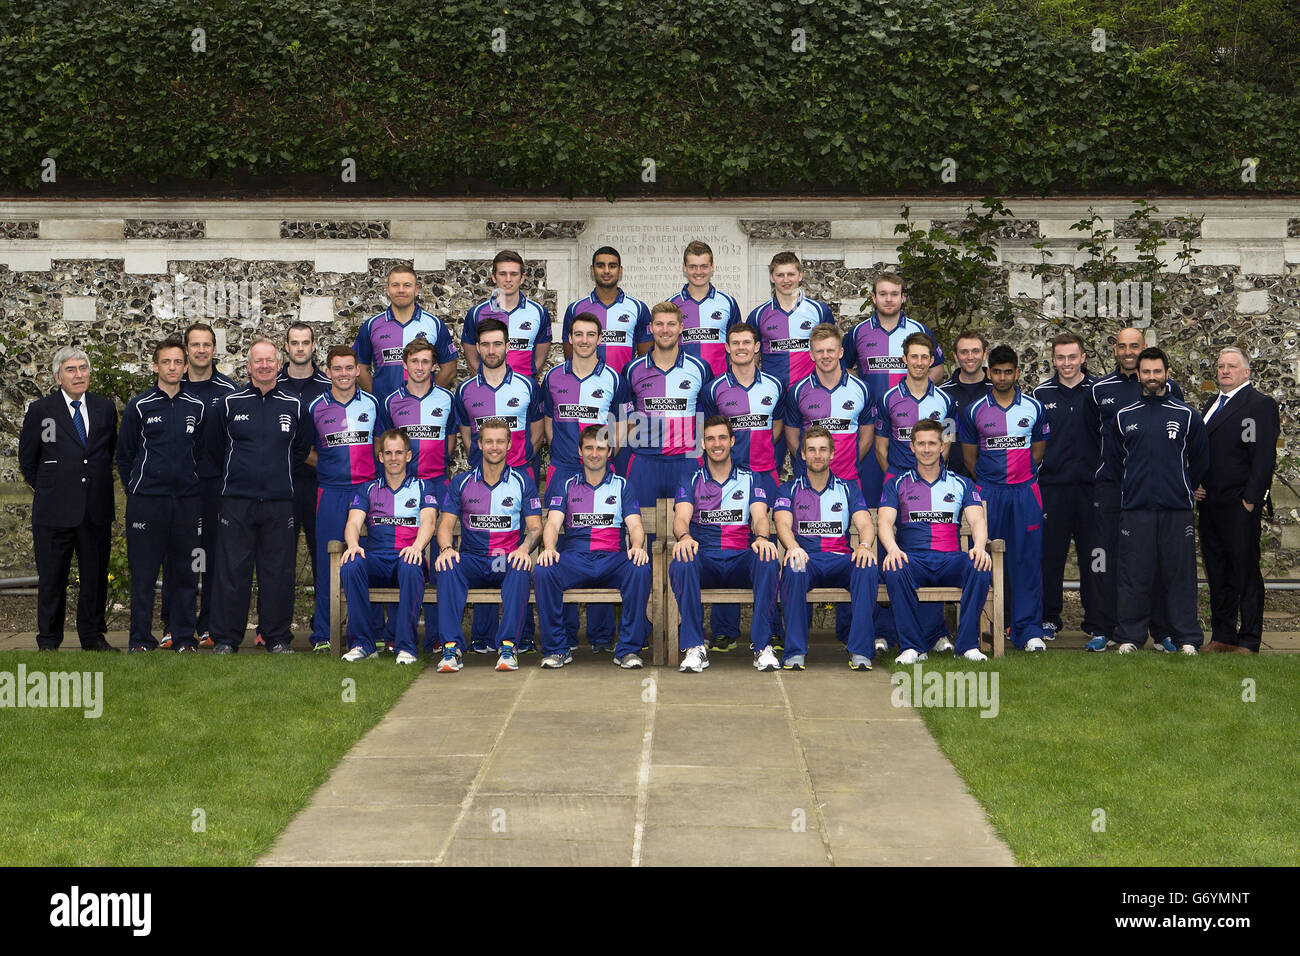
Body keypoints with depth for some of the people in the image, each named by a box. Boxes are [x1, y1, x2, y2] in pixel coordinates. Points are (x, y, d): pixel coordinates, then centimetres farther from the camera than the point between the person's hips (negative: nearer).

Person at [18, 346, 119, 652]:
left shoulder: (105, 408, 8)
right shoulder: (40, 410, -1)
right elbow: (27, 459, 7)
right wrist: (48, 489, 9)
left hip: (96, 511, 3)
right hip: (55, 510, -3)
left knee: (95, 575, 8)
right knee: (52, 578, 4)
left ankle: (93, 636, 19)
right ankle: (48, 641, 14)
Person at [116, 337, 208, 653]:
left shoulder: (197, 408, 9)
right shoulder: (139, 407, 2)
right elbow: (124, 455, 8)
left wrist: (192, 485, 13)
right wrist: (136, 490, 8)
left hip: (187, 501, 2)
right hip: (146, 501, -2)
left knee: (184, 572, 5)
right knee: (143, 573, 0)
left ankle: (185, 638, 12)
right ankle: (141, 639, 7)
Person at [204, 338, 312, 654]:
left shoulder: (294, 407, 7)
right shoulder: (228, 404, 4)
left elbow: (302, 449, 19)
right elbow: (212, 446, 14)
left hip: (279, 501, 1)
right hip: (236, 500, -1)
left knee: (278, 571, 3)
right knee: (232, 571, -1)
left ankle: (278, 637, 11)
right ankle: (226, 637, 7)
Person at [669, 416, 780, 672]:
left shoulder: (750, 479, 15)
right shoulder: (692, 481, 13)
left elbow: (760, 517, 0)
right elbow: (681, 517, -4)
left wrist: (762, 537, -27)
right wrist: (684, 536, -30)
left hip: (741, 560, 0)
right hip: (704, 559, 0)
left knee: (767, 561, -34)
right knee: (681, 563, -35)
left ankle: (762, 645, -27)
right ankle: (694, 647, -30)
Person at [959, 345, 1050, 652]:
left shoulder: (1033, 407, 6)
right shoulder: (975, 411, 3)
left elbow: (1039, 449, 16)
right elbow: (969, 456, 12)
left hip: (1025, 491, 1)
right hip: (988, 492, 0)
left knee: (1027, 559, -1)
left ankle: (1028, 629, 3)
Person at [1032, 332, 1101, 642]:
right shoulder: (1041, 394, 7)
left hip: (1091, 486, -1)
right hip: (1052, 487, 1)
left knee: (1093, 555, 3)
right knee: (1050, 555, 3)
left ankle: (1096, 621, 11)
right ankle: (1049, 618, 13)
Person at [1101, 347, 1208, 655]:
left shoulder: (1187, 416, 6)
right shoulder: (1122, 417, 8)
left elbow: (1200, 462, 13)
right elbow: (1110, 462, 15)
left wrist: (1181, 490, 13)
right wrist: (1131, 490, 11)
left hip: (1177, 510, 0)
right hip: (1135, 510, 0)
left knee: (1180, 574, 1)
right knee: (1134, 575, 1)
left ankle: (1187, 639, 8)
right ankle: (1129, 637, 8)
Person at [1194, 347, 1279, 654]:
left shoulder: (1260, 405, -5)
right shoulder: (1211, 405, 19)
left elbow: (1264, 457, -12)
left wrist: (1250, 499, -15)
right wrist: (1195, 484, 9)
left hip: (1240, 505, -7)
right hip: (1209, 503, 7)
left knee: (1246, 573, -2)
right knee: (1217, 574, 10)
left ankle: (1249, 642, 3)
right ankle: (1222, 636, 18)